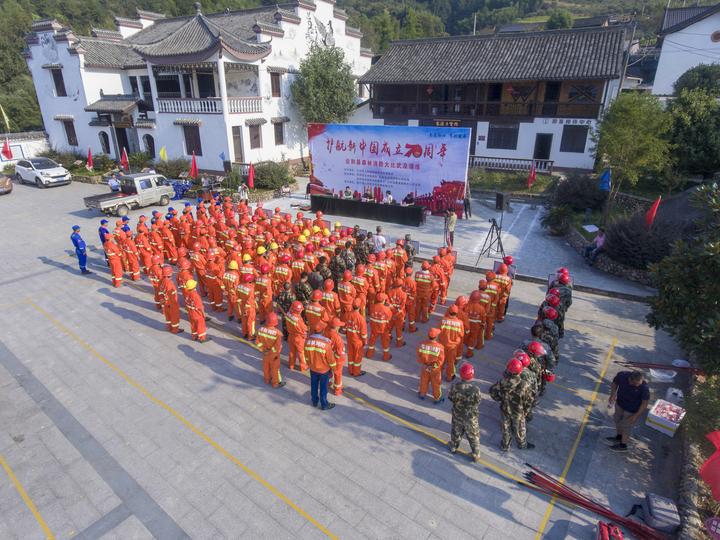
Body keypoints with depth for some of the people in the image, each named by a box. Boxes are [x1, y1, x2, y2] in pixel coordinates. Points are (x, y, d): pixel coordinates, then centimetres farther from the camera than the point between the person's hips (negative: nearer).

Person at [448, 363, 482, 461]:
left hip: (457, 415, 2)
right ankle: (476, 455, 41)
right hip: (471, 417, -2)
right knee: (473, 436, 23)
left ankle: (453, 447, 52)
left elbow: (450, 398, -10)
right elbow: (478, 401, -15)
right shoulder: (475, 389, -33)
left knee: (456, 431, 28)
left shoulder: (455, 387, -27)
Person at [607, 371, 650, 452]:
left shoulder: (644, 387, -35)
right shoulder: (622, 375, -26)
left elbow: (645, 403, -21)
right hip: (619, 404, 5)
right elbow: (615, 383, -3)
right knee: (617, 420, 26)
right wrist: (612, 395, -13)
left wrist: (636, 416, -17)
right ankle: (618, 437, 54)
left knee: (626, 426, 16)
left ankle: (623, 446, 42)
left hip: (632, 410, -5)